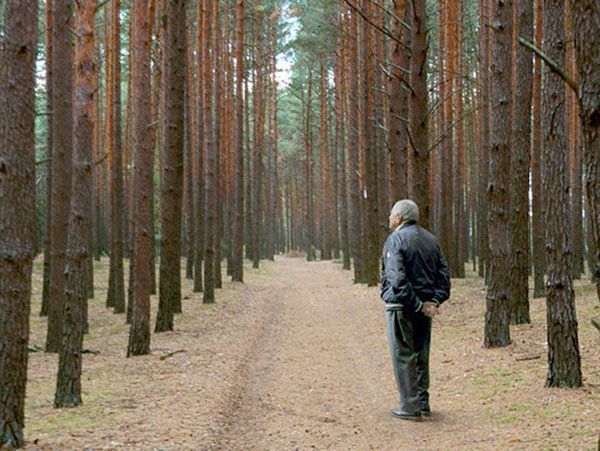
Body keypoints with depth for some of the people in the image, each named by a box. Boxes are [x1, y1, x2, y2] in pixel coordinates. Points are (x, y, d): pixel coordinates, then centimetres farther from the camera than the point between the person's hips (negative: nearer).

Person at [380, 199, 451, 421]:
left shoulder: (396, 239, -11)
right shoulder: (431, 239, 12)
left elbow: (397, 279, -21)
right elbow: (443, 273, 8)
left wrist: (417, 304, -17)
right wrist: (435, 300, 0)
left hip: (401, 306, -7)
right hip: (424, 306, 7)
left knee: (403, 355, 0)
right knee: (421, 354, 16)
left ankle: (410, 407, 2)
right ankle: (423, 403, 23)